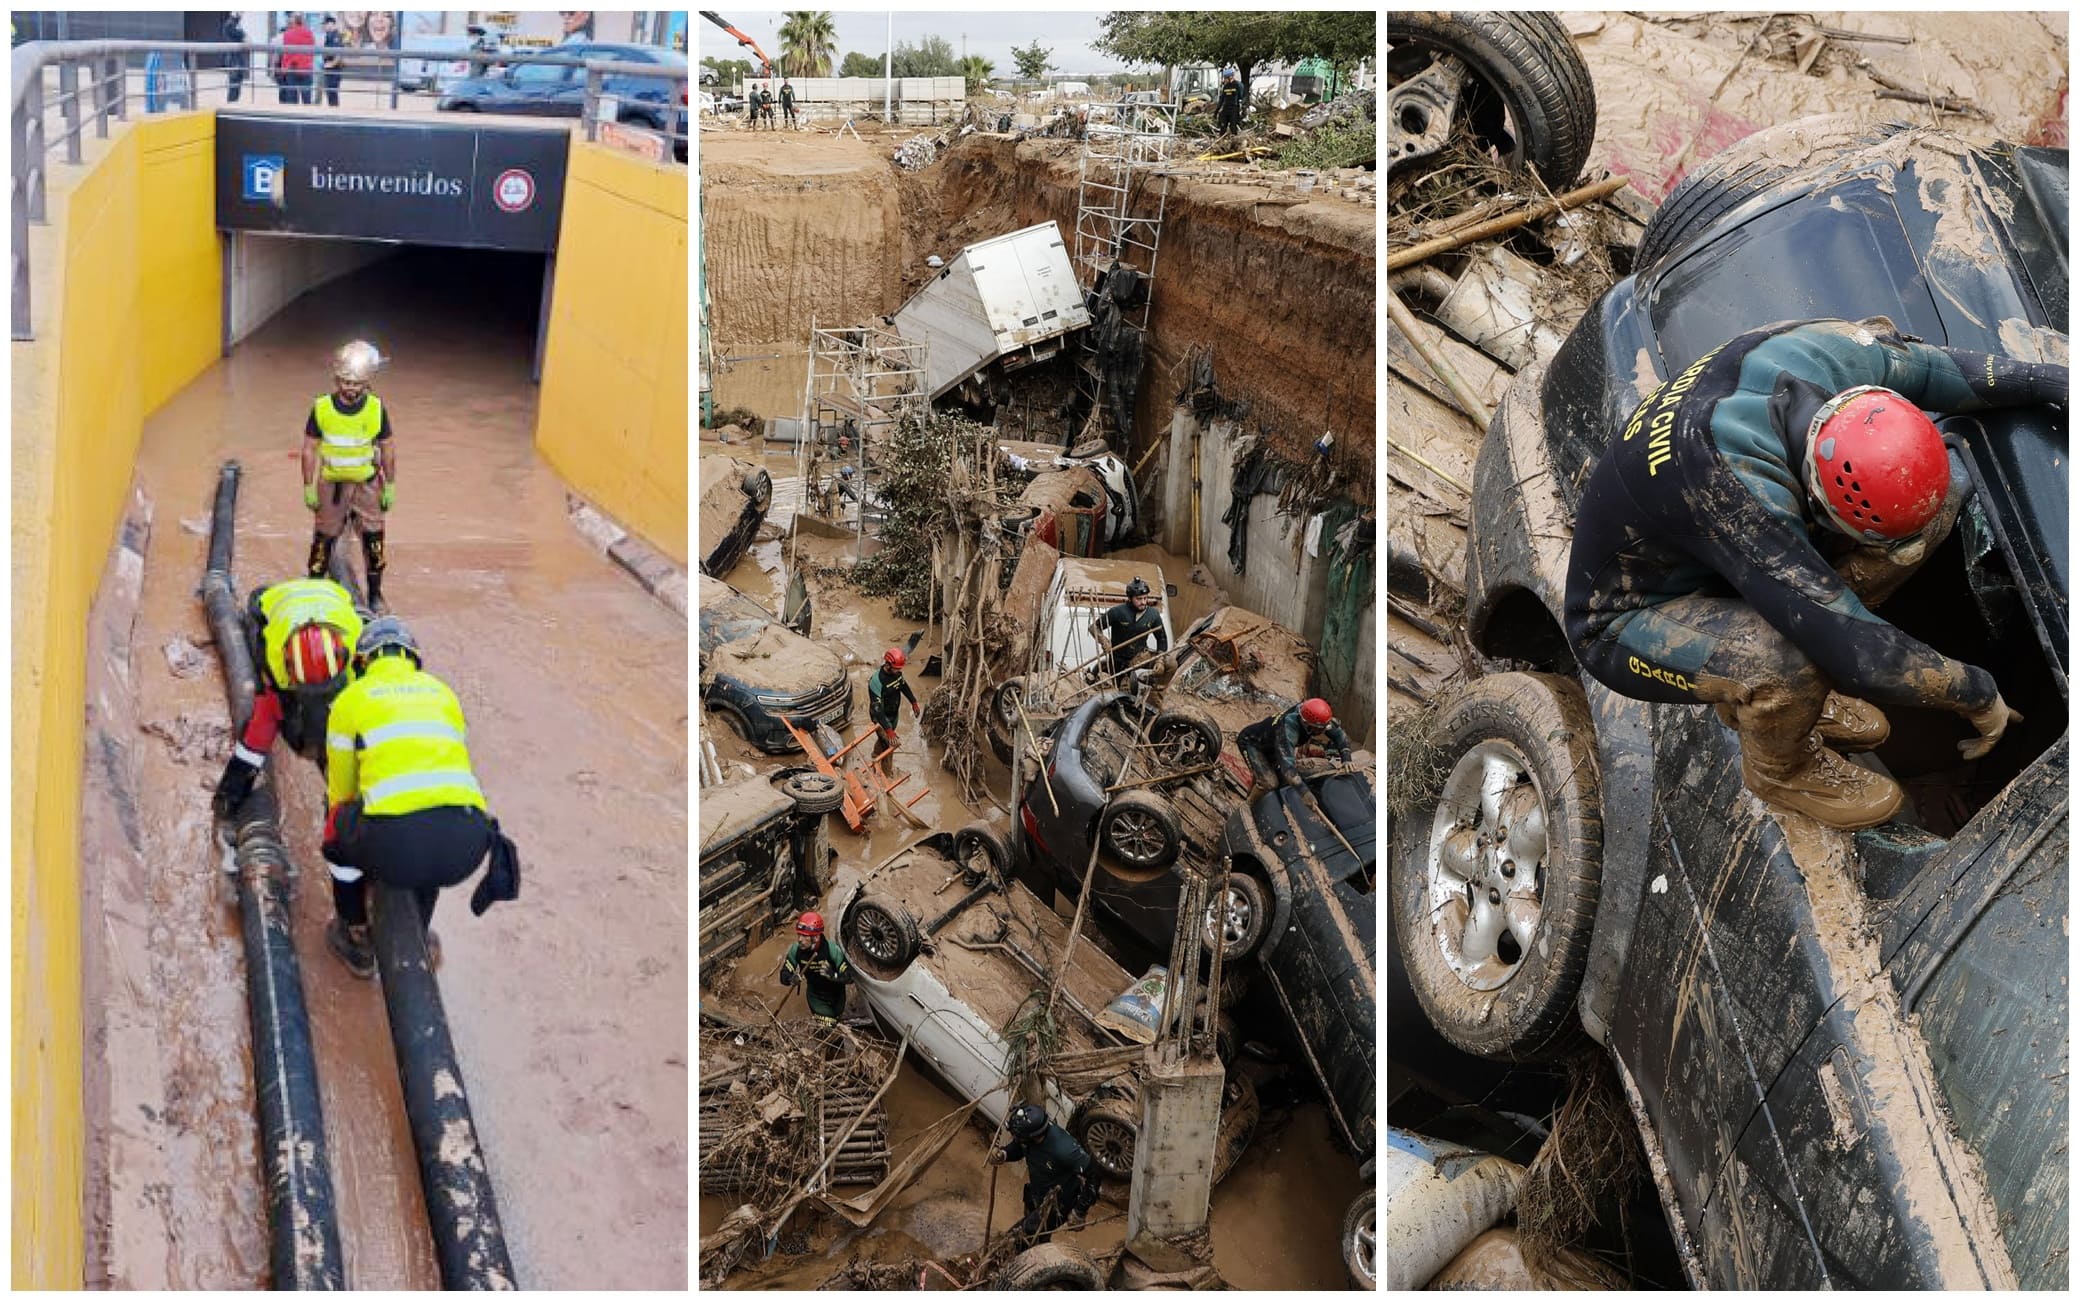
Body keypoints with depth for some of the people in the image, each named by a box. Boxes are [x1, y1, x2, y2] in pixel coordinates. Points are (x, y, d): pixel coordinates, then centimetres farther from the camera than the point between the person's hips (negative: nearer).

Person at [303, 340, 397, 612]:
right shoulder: (322, 408, -11)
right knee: (325, 537, 6)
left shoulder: (377, 409, -10)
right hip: (331, 484, 0)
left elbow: (387, 448, 1)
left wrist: (390, 487, 3)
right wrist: (309, 487, -2)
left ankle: (375, 594, 18)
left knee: (373, 538, 3)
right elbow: (309, 449, -3)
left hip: (367, 483, 1)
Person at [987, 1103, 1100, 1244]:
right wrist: (1002, 1154, -21)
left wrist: (1079, 1211, -25)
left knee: (1022, 1237, -8)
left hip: (1057, 1205, -7)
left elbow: (1092, 1174, -32)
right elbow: (1016, 1148, 2)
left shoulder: (1064, 1149, -41)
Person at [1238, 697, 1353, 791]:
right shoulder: (1288, 727, -45)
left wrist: (1346, 759, -28)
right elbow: (1287, 759, -53)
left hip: (1270, 744, 8)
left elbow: (1339, 734, -13)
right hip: (1251, 742, -8)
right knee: (1270, 783, -22)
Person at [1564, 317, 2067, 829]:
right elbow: (1857, 652, -38)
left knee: (1948, 487, -6)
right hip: (1625, 620, -8)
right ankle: (1778, 769, 0)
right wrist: (1976, 692, -24)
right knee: (1795, 662, -39)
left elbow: (1935, 368, 1)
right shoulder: (1737, 490, -43)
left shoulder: (1827, 351, -24)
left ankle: (1793, 682, 7)